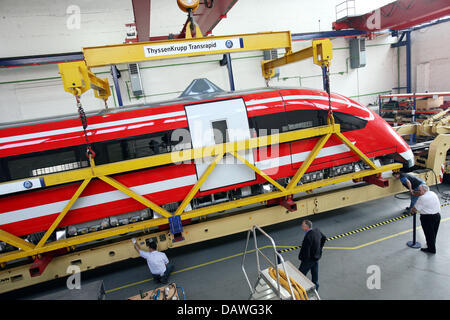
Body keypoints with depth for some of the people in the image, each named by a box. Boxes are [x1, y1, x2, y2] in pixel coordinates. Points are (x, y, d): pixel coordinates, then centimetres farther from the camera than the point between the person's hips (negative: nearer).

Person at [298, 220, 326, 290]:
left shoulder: (308, 237, -36)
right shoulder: (317, 230, -10)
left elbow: (305, 251, -31)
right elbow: (324, 238, 10)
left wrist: (301, 258, -12)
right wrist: (319, 248, 18)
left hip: (309, 260, -8)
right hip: (317, 257, 8)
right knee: (315, 274, 26)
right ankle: (315, 289, 43)